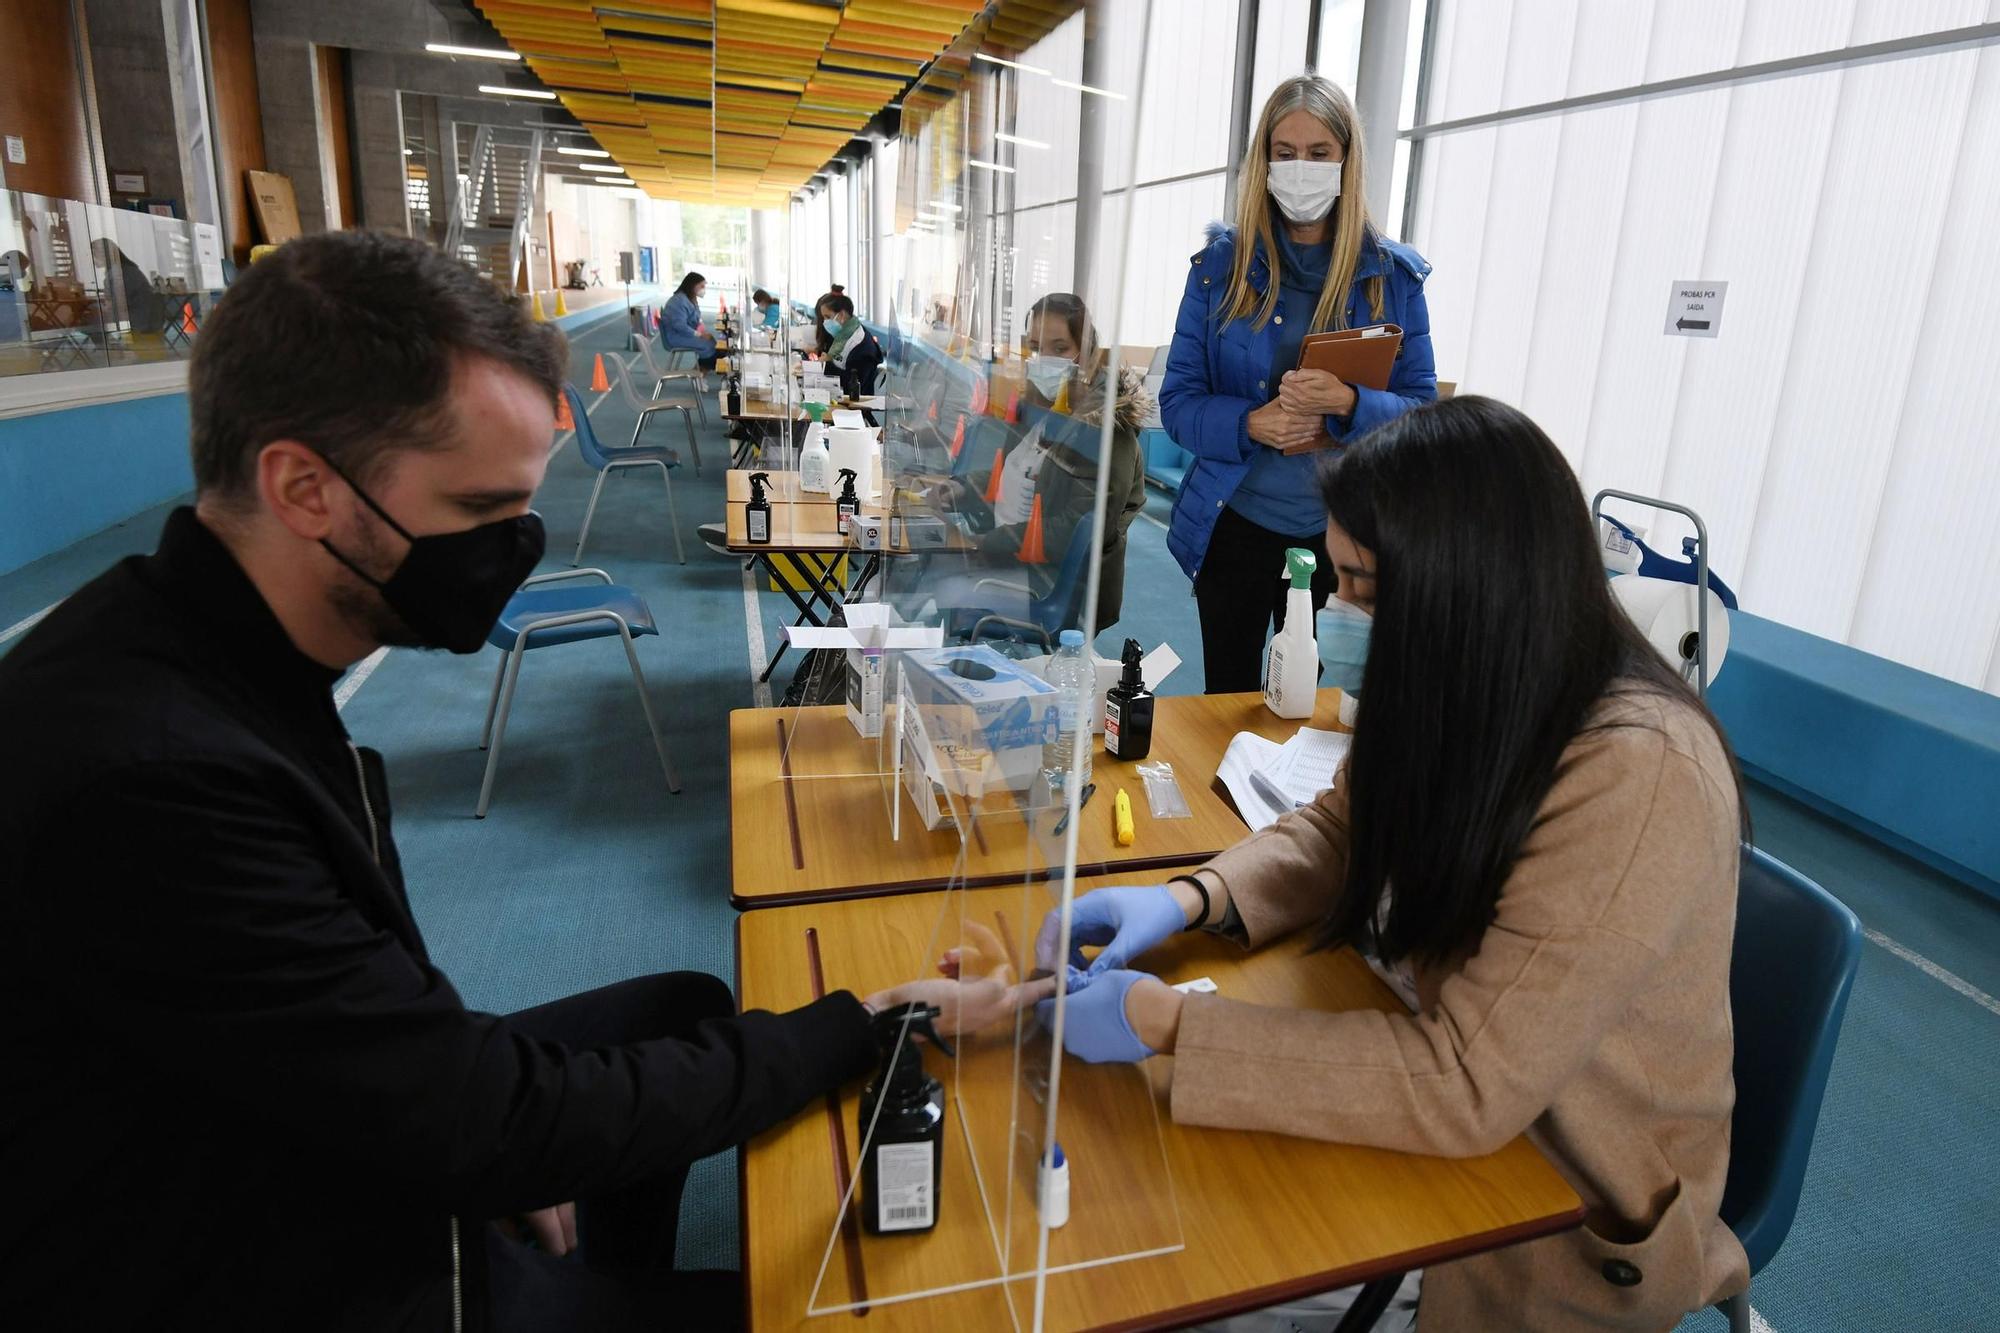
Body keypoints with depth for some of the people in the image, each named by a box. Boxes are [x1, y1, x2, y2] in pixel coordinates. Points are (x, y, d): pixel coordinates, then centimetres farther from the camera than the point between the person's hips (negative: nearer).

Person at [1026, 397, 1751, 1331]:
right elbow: (1340, 831, 4)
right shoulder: (1465, 681, -10)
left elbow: (1466, 1086, -32)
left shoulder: (1636, 774, -33)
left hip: (1569, 1202, -5)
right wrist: (1188, 899, -14)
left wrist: (1165, 1025, -31)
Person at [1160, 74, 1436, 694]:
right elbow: (1178, 400, -2)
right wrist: (1251, 423, -21)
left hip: (1341, 532, 0)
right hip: (1236, 522, 0)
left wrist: (1347, 401, -23)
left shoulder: (1393, 274, 1)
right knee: (1228, 705, 12)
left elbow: (1423, 409, -2)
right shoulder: (1221, 261, 0)